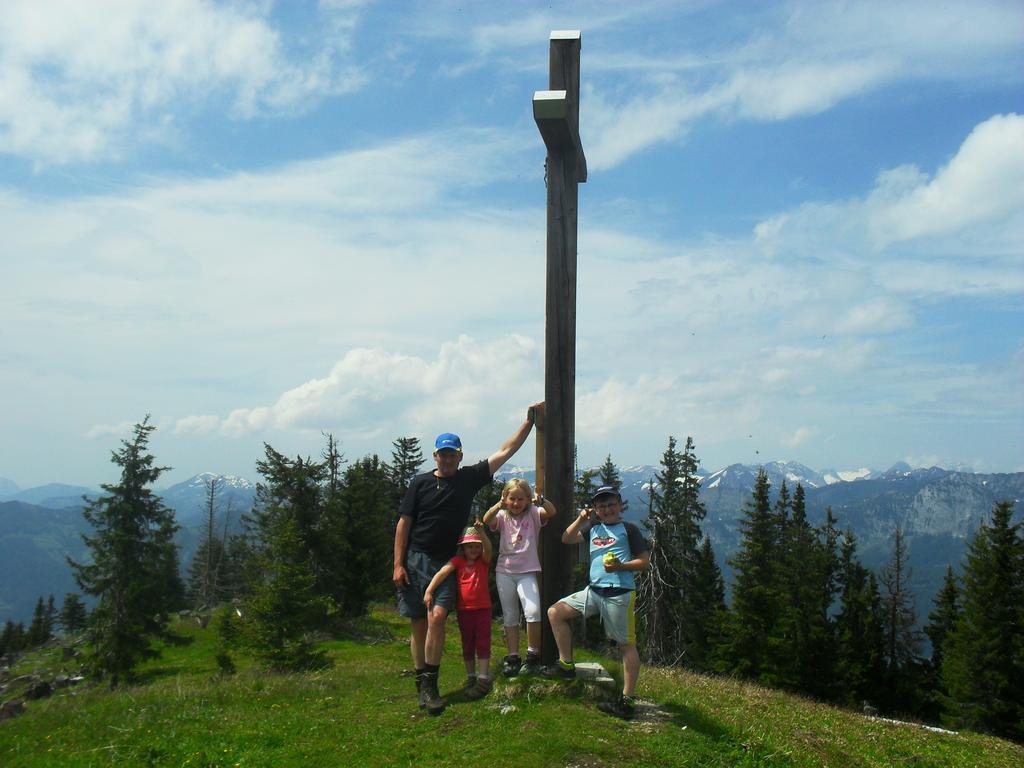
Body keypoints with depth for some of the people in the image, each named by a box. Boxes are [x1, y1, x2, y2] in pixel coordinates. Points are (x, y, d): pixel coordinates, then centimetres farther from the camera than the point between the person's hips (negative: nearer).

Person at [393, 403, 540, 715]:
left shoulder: (469, 478, 6)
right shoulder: (420, 483, 3)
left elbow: (505, 452, 8)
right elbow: (403, 523, 3)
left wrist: (529, 422, 5)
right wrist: (398, 565, -3)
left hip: (446, 563, 0)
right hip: (415, 561, 0)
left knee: (437, 617, -18)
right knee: (419, 623, 3)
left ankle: (429, 684, -9)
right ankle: (422, 686, 15)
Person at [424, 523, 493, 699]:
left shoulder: (484, 561, 1)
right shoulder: (458, 561, -2)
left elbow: (488, 548, -22)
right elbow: (442, 572, -16)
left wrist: (481, 533, -41)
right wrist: (429, 591, -31)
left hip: (483, 608, -1)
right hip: (464, 609, 1)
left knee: (483, 643, -3)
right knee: (467, 645, 12)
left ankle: (483, 679, -5)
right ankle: (470, 677, 23)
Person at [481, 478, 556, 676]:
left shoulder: (533, 514, 0)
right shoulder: (502, 516, 4)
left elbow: (551, 512, -19)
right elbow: (486, 520, -17)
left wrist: (541, 500, -38)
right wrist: (499, 506, -36)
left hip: (527, 572, -3)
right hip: (504, 571, 3)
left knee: (533, 611, -20)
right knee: (510, 617, 10)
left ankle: (533, 653, -5)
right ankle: (512, 657, 18)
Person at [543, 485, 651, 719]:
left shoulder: (628, 529, 0)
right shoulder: (594, 527, 15)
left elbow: (644, 561, -2)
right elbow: (567, 539, 10)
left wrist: (621, 566, -17)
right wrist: (580, 519, -3)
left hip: (619, 594, -6)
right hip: (593, 590, 6)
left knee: (626, 644, 0)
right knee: (555, 612, 2)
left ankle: (627, 700, 3)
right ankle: (566, 665, 10)